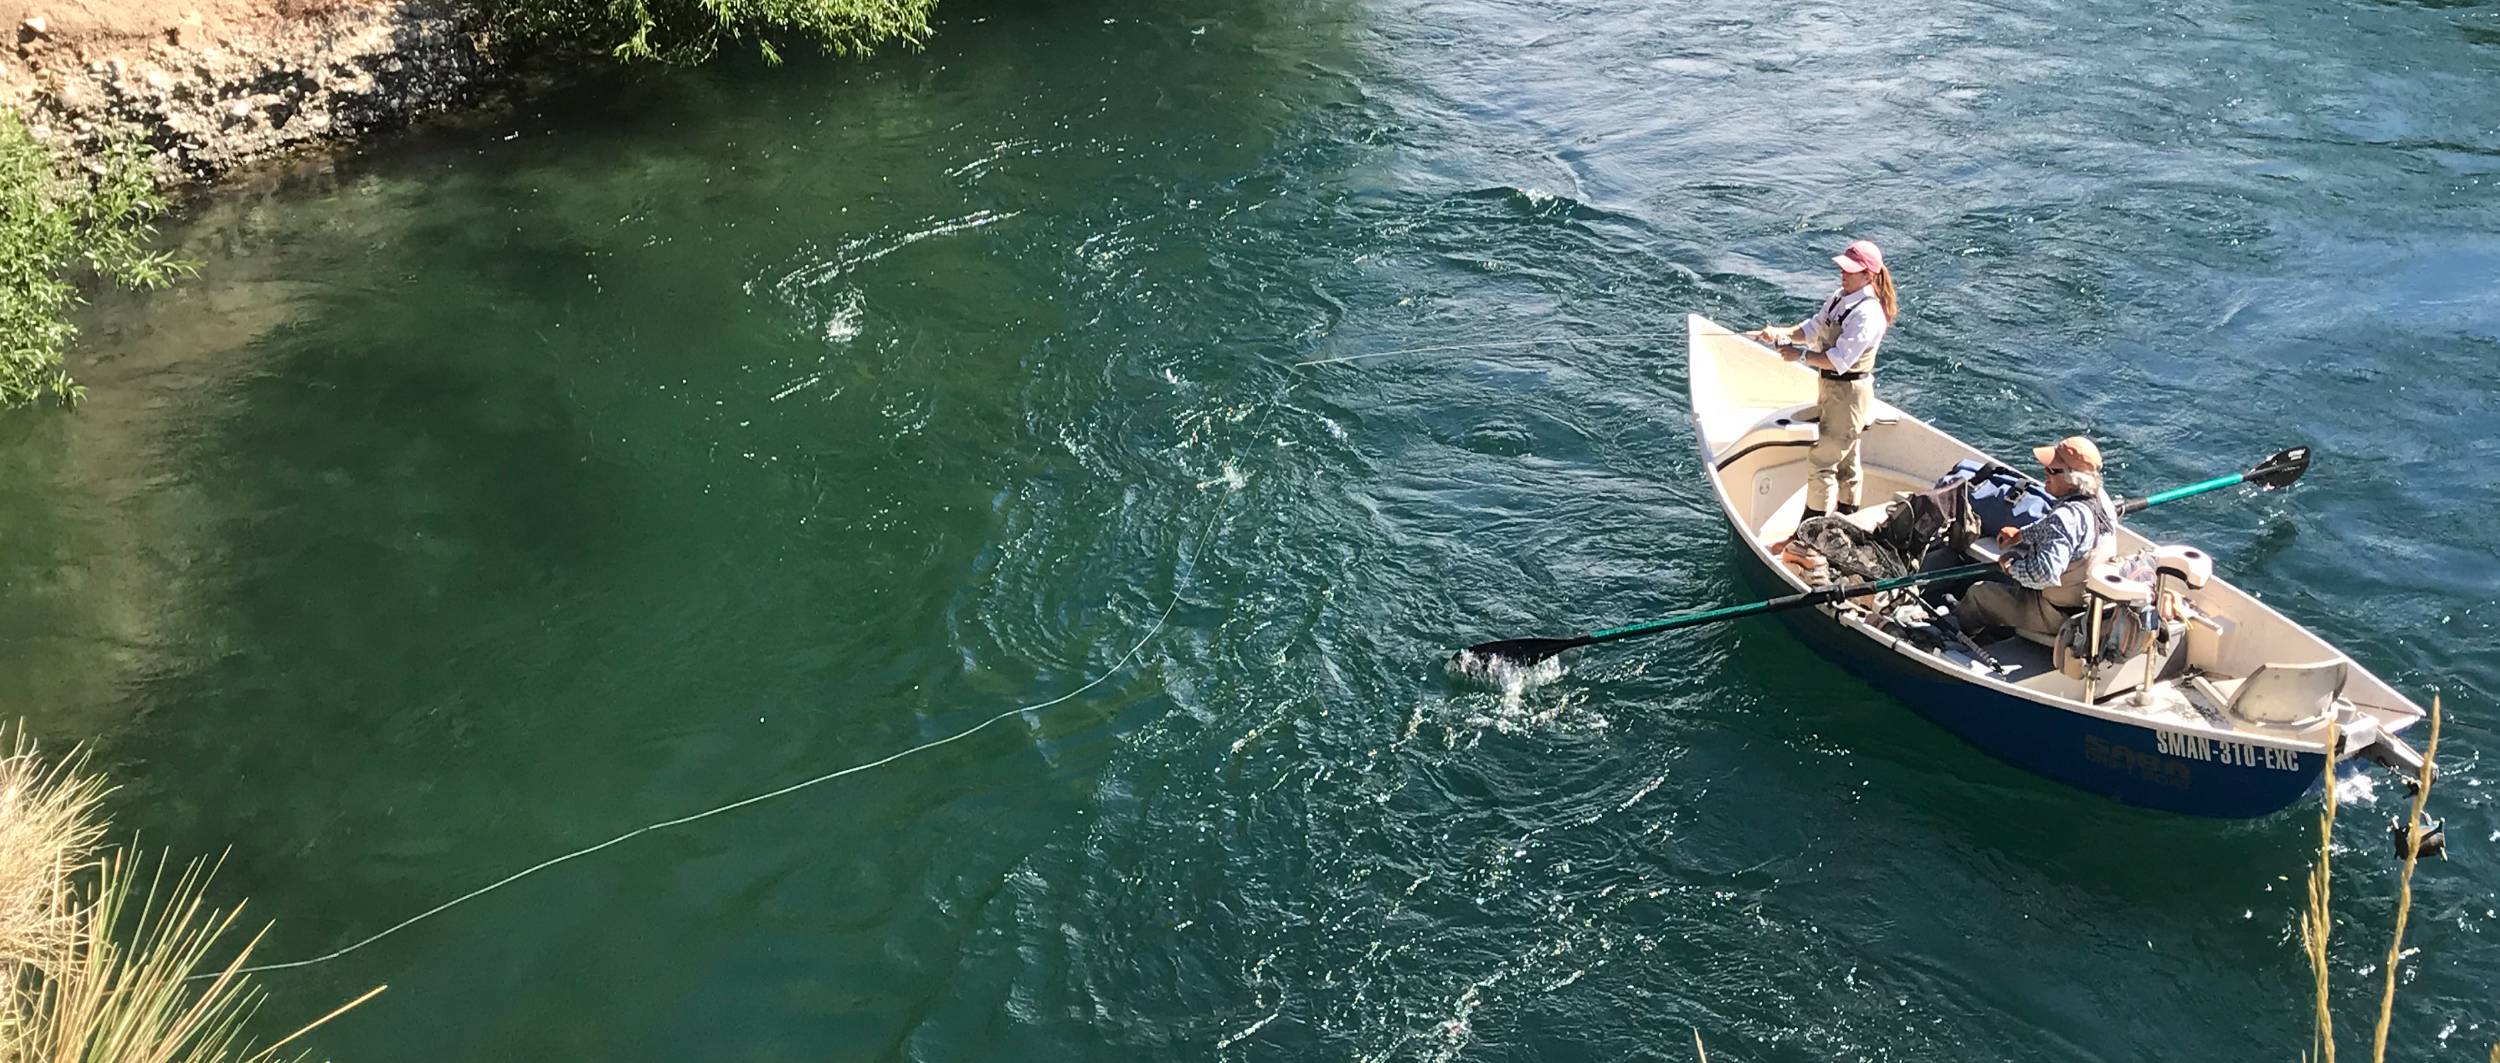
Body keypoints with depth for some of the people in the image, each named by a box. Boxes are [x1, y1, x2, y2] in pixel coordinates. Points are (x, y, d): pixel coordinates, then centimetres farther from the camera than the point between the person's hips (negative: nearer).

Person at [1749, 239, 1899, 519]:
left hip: (1850, 393, -10)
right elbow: (1812, 329, 9)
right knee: (1845, 461, 21)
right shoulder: (1840, 298, 6)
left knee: (1823, 460, -9)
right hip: (1831, 388, 10)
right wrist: (1781, 333, -8)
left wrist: (1800, 355, -23)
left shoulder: (1868, 312, -24)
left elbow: (1839, 360, -28)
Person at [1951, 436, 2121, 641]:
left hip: (2061, 614, -9)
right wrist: (2022, 534, 13)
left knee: (1978, 593, 7)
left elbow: (2045, 572, -42)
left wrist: (2012, 567, -24)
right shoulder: (2099, 498, -4)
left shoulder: (2068, 517, -35)